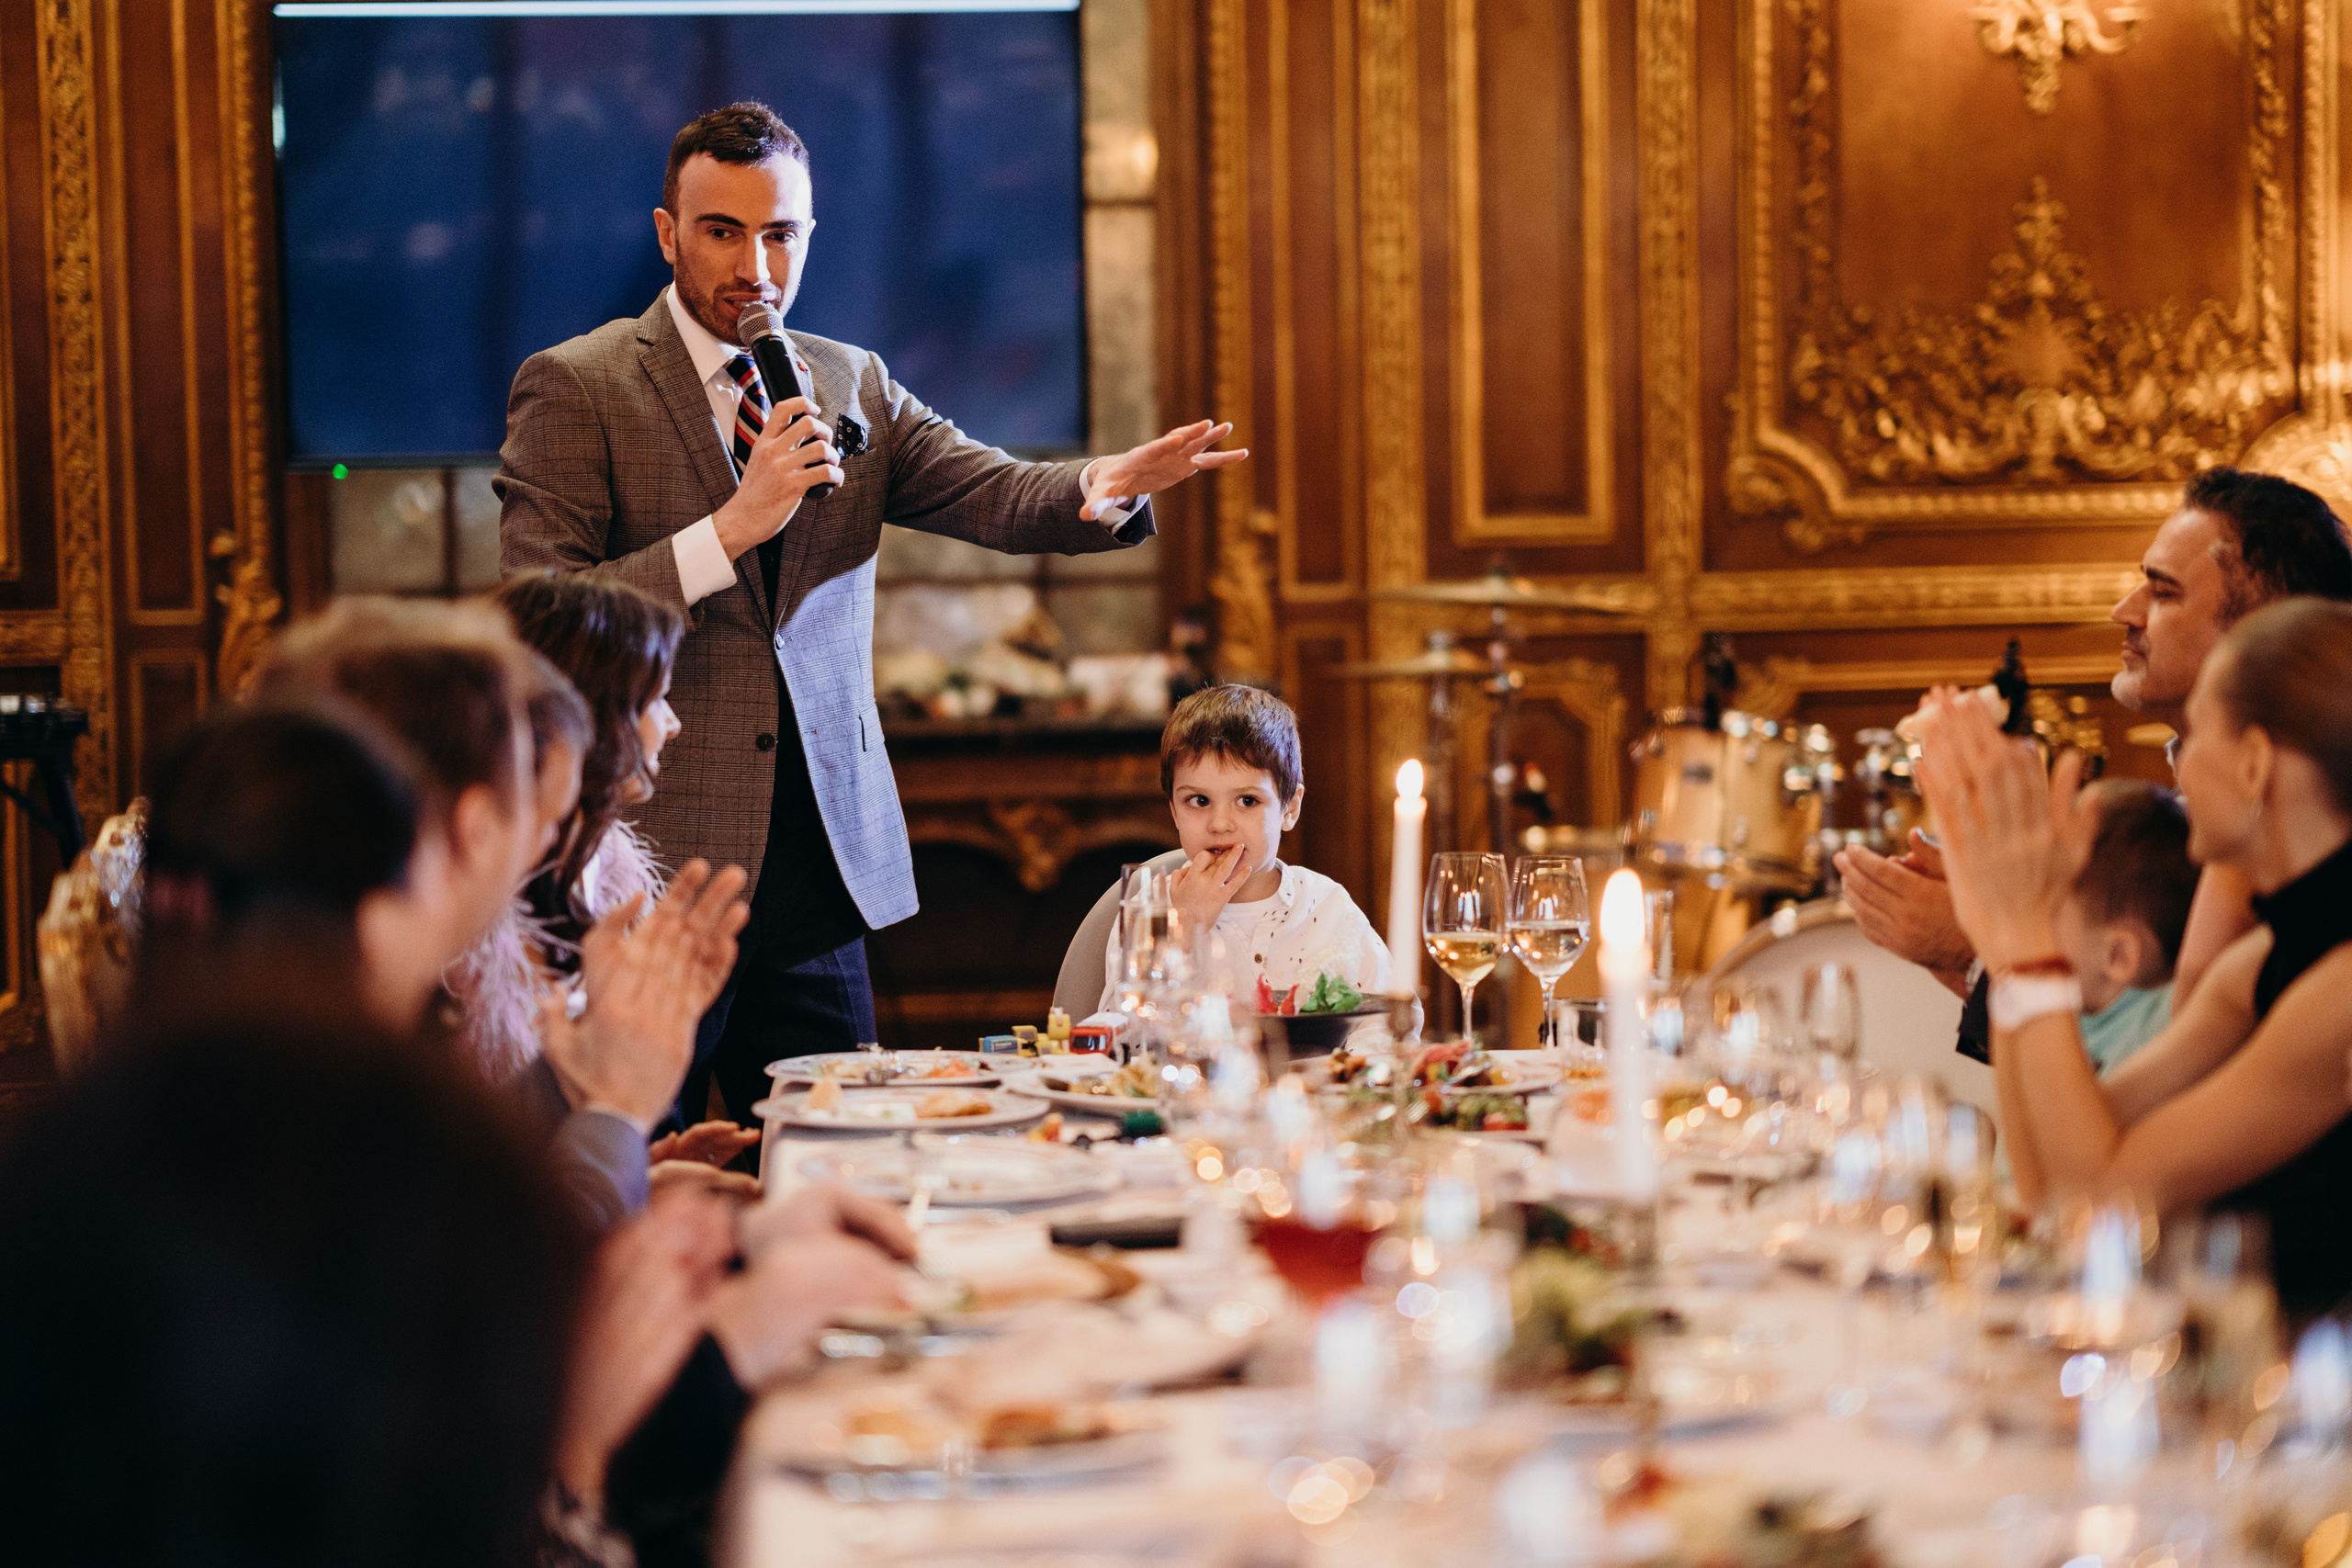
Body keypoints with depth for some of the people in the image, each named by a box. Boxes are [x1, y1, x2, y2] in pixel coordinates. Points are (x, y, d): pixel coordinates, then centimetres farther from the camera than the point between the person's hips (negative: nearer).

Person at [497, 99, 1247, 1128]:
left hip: (820, 871, 5)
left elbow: (993, 494, -3)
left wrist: (1104, 487, -25)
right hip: (650, 871, -4)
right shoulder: (572, 389, -3)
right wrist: (730, 530, -21)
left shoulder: (853, 387, 12)